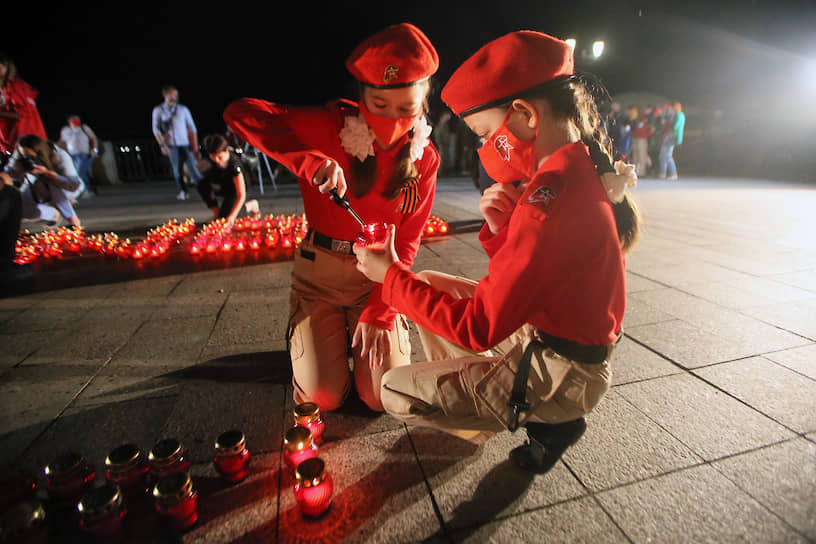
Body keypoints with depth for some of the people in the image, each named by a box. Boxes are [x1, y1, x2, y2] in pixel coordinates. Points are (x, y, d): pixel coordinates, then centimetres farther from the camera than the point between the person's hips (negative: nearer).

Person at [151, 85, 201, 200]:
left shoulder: (183, 109, 6)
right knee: (177, 169, 0)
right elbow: (156, 129, 5)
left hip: (185, 144, 0)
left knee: (192, 166, -10)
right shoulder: (158, 110, 5)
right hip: (171, 145, 0)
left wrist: (195, 144, 3)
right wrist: (162, 145, -5)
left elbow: (192, 127, 8)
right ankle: (182, 191, 7)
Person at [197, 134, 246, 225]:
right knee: (203, 185, -28)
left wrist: (232, 215, -43)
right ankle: (216, 213, -11)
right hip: (221, 186, 5)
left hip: (234, 189, -5)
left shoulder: (234, 165, -35)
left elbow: (241, 195, -36)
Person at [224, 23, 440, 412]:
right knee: (321, 398, -5)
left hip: (377, 276, 2)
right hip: (319, 270, -1)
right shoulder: (330, 127, -13)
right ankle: (308, 336, 26)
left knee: (384, 397, -5)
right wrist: (310, 160, -37)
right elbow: (239, 113, -22)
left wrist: (379, 311, -12)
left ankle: (368, 330, 25)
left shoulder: (424, 158, -5)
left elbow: (407, 241, -5)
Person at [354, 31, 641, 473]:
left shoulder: (550, 199, -30)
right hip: (540, 333, 9)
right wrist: (500, 228, -11)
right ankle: (469, 397, 18)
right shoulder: (580, 170, 1)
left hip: (560, 375, -9)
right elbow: (521, 273, 9)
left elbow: (478, 329, -26)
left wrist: (391, 275, -16)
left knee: (394, 391, 0)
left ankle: (545, 424, 7)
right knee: (428, 284, 12)